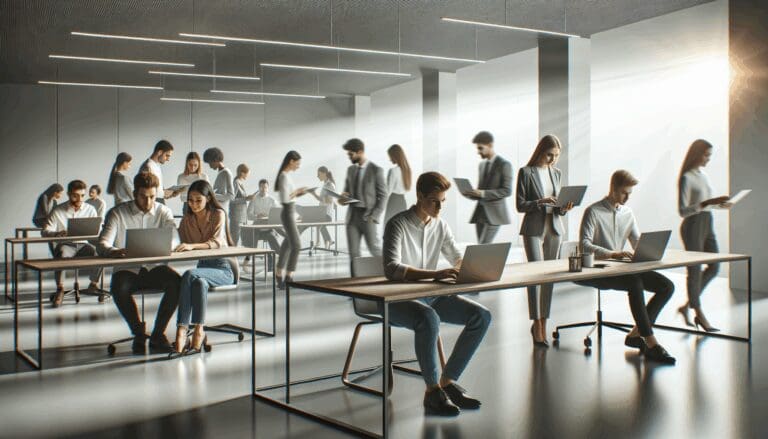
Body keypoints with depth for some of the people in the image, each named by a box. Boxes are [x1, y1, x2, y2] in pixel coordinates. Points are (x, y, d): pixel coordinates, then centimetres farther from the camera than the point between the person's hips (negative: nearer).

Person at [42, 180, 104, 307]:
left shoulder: (90, 209, 7)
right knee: (61, 254, -37)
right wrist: (57, 233, -28)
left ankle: (94, 284, -5)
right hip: (65, 245, -2)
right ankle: (60, 289, -22)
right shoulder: (58, 211, 1)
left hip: (83, 244, 2)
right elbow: (45, 231, -5)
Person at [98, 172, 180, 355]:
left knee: (176, 282, -29)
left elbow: (174, 238, -9)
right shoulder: (117, 213, -1)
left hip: (155, 268, 1)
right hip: (127, 269, -1)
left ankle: (157, 334, -14)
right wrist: (114, 252, -38)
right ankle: (139, 333, -11)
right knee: (119, 288, -34)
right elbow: (103, 244, -12)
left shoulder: (163, 212, 6)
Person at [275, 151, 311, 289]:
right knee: (296, 245, -11)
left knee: (288, 244, 14)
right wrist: (298, 191, -11)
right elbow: (285, 199, -22)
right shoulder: (284, 176, -16)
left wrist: (299, 193, 7)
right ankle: (288, 278, -8)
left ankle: (279, 277, 21)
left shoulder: (286, 175, 12)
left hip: (290, 213, 10)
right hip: (288, 213, -10)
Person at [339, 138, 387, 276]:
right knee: (353, 253, 1)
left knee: (375, 249, -3)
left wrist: (375, 216, -14)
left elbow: (383, 196, -5)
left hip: (367, 216, -5)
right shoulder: (350, 170, 12)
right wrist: (342, 199, -4)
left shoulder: (376, 170, -5)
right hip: (352, 215, 5)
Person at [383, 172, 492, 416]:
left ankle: (448, 381, -2)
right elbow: (391, 269, -27)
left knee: (482, 316, -10)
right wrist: (436, 274, -39)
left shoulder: (440, 225, 7)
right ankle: (432, 390, -20)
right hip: (398, 300, -7)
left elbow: (458, 259, 16)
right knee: (429, 319, -38)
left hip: (430, 296, 7)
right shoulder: (398, 225, -14)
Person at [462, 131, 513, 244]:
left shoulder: (504, 164, -7)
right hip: (480, 213, 7)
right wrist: (470, 193, -1)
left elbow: (507, 191, -13)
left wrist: (483, 193, -21)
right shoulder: (482, 164, 16)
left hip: (494, 213, -7)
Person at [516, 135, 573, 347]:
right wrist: (540, 202, -21)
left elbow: (557, 206, 16)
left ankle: (542, 323, 14)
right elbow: (520, 205, -7)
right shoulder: (526, 172, -4)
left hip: (554, 228, 6)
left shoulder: (556, 173, 12)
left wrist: (563, 208, -5)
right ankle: (537, 325, -8)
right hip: (533, 228, -5)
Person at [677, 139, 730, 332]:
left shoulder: (703, 176, 12)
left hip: (707, 224, 8)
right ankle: (699, 314, 10)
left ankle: (688, 305, 19)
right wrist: (707, 203, -28)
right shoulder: (686, 178, -13)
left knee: (714, 267, 9)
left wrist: (717, 203, 3)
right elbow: (683, 210, -19)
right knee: (695, 270, 0)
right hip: (693, 225, -8)